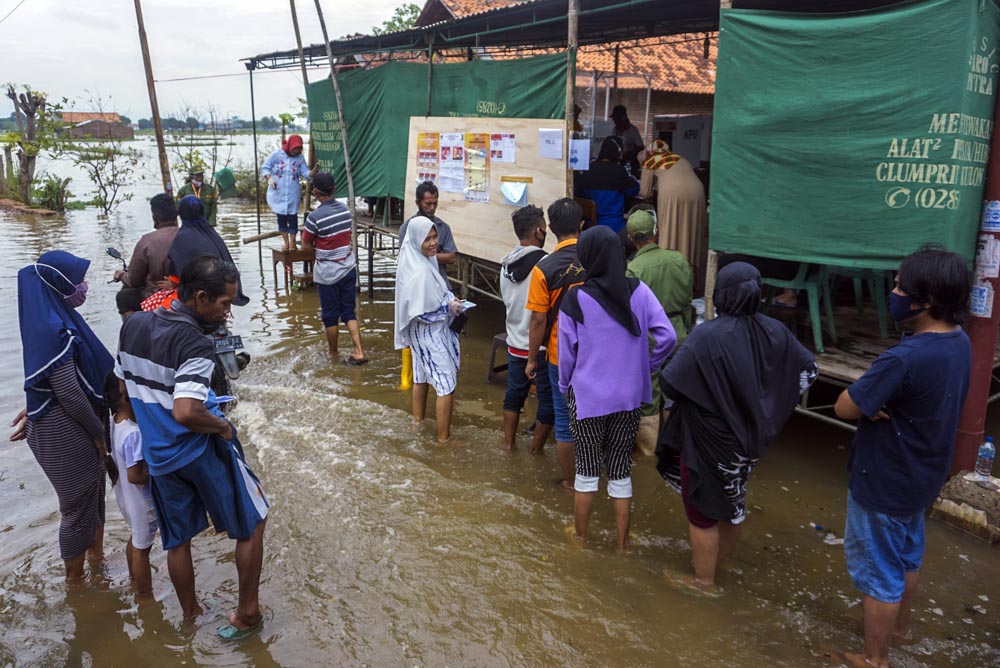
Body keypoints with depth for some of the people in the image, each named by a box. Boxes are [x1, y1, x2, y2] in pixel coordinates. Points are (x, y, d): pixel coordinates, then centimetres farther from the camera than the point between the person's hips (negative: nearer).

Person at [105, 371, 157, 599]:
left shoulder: (112, 420, -9)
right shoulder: (134, 434, -33)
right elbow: (135, 475, -32)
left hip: (126, 497, 9)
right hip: (143, 501, -9)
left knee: (136, 539, 29)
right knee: (142, 548, 8)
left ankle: (134, 580, 50)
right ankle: (145, 597, 23)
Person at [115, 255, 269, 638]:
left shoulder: (133, 325, 1)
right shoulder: (195, 344, -23)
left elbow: (123, 385, 12)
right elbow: (185, 412, -34)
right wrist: (223, 427, -16)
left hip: (158, 455, 7)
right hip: (202, 451, -7)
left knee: (177, 539, 21)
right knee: (252, 523, 13)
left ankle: (190, 615, 37)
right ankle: (247, 613, 19)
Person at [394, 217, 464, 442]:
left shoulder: (423, 261, 0)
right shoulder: (420, 272, -29)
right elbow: (420, 313, -26)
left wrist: (449, 300, -1)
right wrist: (449, 308, -17)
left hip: (424, 333, 10)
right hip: (430, 334, -10)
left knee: (422, 375, 26)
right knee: (447, 385, -2)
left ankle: (418, 417, 44)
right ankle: (444, 436, 7)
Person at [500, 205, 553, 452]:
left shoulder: (506, 264, 3)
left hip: (515, 343, 7)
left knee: (514, 393, 19)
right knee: (548, 399, 9)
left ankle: (509, 443, 29)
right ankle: (536, 450, 18)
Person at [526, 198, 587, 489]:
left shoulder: (544, 268, -15)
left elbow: (538, 320, -12)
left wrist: (532, 359, -1)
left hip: (561, 355, -2)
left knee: (565, 418, 11)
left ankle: (570, 481, 23)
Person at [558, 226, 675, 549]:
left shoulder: (576, 299, -13)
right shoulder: (640, 291, -6)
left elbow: (566, 352, -6)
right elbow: (668, 337, -8)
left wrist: (564, 386, 11)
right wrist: (646, 367, 7)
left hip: (588, 396, -2)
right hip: (630, 397, 3)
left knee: (587, 469, 13)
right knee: (621, 471, 15)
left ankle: (580, 536, 29)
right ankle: (623, 543, 25)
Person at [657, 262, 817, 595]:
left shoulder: (707, 336, -27)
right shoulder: (775, 332, -7)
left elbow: (670, 383, -27)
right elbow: (809, 369, 6)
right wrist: (767, 405, 14)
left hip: (707, 440, -6)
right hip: (748, 437, 7)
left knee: (702, 508, 11)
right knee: (733, 497, 26)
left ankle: (704, 581, 26)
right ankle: (724, 555, 48)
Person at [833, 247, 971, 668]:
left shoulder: (905, 358, -33)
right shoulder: (959, 343, -3)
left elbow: (844, 408, -26)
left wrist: (868, 403, -9)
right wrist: (876, 402, -13)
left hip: (885, 484, -9)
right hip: (922, 477, 9)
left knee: (878, 573, 9)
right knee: (906, 558, 28)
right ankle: (899, 628, 49)